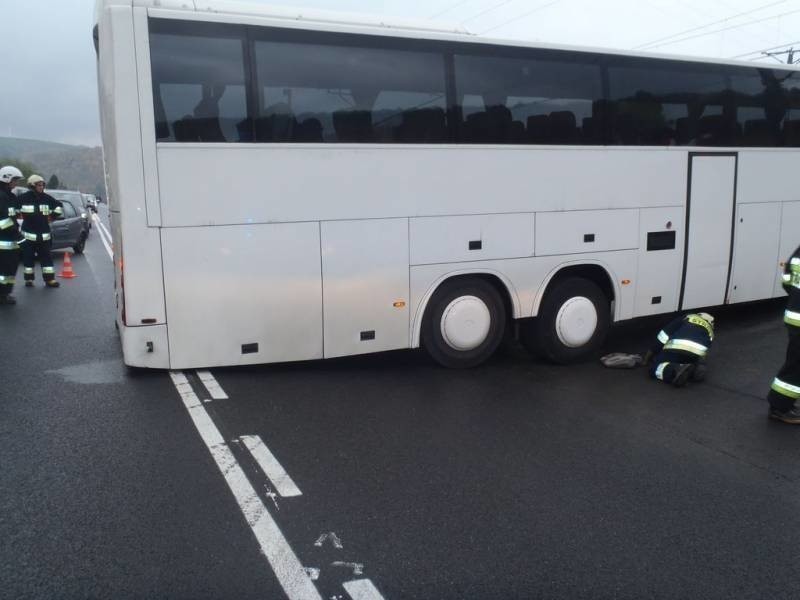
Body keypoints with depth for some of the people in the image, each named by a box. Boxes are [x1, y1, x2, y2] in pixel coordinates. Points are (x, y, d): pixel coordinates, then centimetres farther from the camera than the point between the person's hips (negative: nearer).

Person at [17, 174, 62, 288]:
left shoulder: (47, 198, 4)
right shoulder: (24, 198, -6)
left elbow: (58, 206, 16)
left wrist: (52, 217, 11)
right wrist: (22, 216, 5)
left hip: (44, 233, 2)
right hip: (28, 232, -2)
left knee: (46, 256, 2)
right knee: (28, 256, 4)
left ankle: (49, 279, 5)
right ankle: (29, 279, 13)